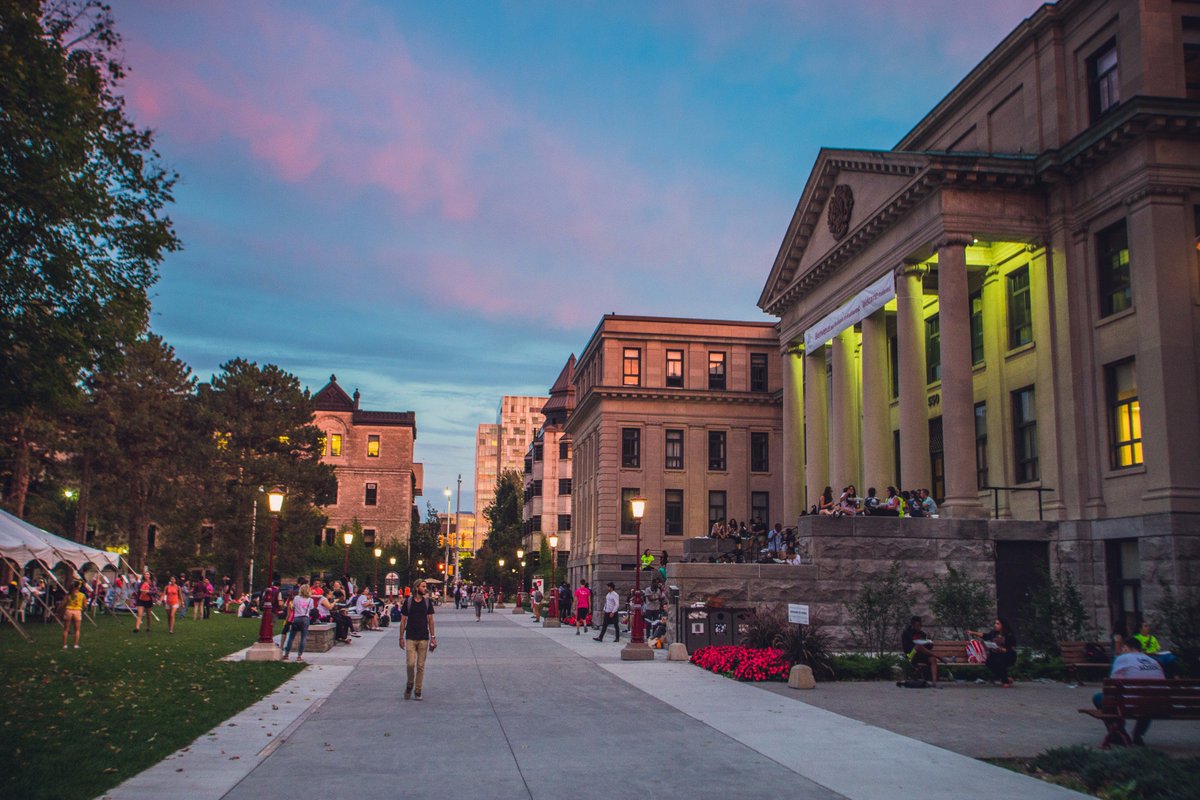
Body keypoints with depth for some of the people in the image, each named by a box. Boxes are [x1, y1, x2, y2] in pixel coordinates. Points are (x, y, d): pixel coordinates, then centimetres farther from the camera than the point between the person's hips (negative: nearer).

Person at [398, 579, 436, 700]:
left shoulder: (427, 602, 5)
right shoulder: (408, 601, 0)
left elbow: (430, 620, 9)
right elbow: (403, 620, 3)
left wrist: (433, 637, 4)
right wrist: (401, 637, 0)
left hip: (424, 638, 2)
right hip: (410, 638, -2)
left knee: (420, 666, 2)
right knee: (410, 663, -12)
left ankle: (417, 691, 12)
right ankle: (409, 684, 14)